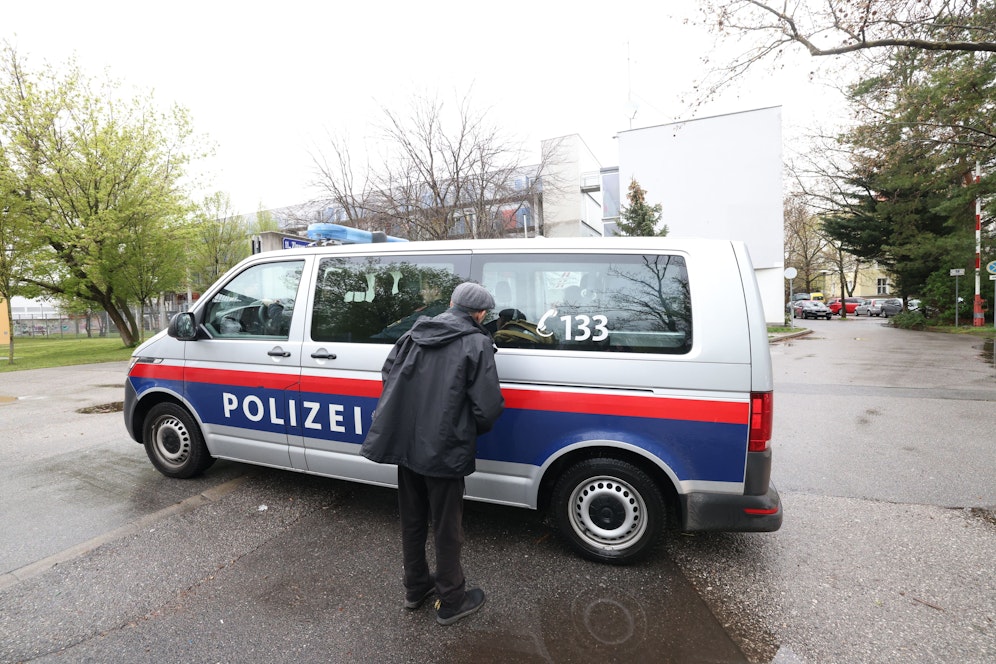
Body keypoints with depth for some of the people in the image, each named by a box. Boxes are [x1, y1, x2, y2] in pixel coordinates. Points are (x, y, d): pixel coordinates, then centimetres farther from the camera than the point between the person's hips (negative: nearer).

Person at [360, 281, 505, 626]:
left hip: (405, 445, 6)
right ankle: (451, 602, 31)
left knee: (412, 522, 23)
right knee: (447, 530, 12)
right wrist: (472, 431, 4)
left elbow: (388, 373, 8)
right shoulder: (476, 343, -12)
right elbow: (488, 406, -17)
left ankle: (415, 588, 42)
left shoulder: (415, 333, 6)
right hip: (444, 452, -6)